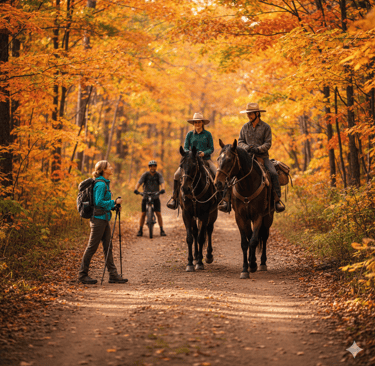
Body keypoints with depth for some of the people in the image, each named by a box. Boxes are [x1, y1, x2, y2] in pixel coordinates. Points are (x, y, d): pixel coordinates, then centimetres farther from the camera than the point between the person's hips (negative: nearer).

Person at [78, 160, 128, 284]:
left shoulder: (105, 183, 15)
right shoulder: (100, 184, -15)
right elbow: (99, 202, -20)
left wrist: (113, 206, 9)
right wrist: (114, 202, -14)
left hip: (104, 218, 10)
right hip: (99, 218, -10)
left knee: (108, 247, 8)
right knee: (92, 247, -3)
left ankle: (113, 275, 9)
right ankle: (82, 274, 5)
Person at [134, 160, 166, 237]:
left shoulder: (158, 175, -7)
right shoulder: (145, 175, -7)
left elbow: (162, 183, -22)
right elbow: (139, 183, -18)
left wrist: (163, 189, -45)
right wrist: (136, 189, -39)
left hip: (155, 197, 0)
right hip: (146, 196, 0)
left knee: (158, 214, -8)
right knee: (143, 214, -4)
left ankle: (162, 230, 1)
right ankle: (140, 230, 5)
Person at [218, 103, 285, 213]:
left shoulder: (265, 127, 2)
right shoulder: (245, 127, 11)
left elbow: (268, 144, -4)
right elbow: (240, 142, 8)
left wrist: (258, 149, -22)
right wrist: (246, 147, -14)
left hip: (262, 156, -2)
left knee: (273, 173, -26)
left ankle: (277, 200, -17)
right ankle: (226, 200, -15)